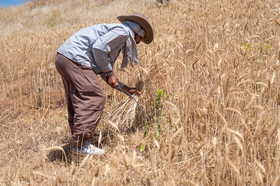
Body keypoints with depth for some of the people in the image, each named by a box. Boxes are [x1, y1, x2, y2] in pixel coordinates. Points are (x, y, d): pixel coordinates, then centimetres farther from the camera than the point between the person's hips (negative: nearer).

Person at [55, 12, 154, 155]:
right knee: (94, 98, -10)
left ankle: (78, 143, 18)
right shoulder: (123, 31, -2)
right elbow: (98, 48, -16)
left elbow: (103, 70, 29)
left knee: (77, 102, 13)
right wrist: (109, 73, -5)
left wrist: (125, 88, 28)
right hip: (75, 58, -11)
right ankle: (81, 144, -9)